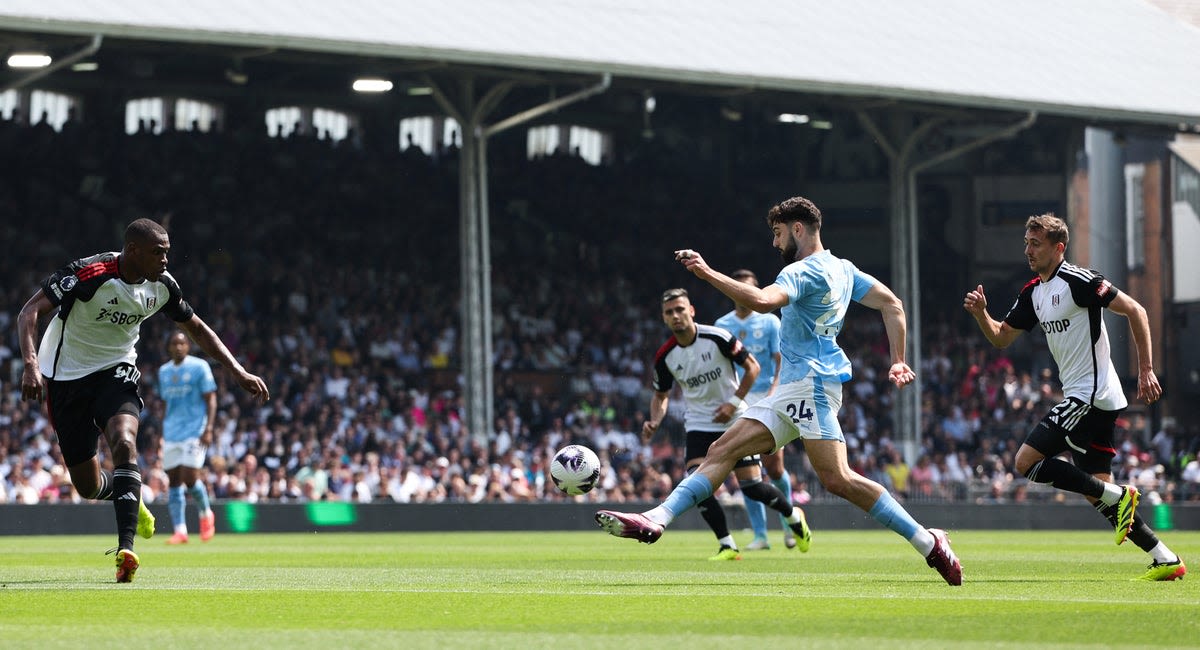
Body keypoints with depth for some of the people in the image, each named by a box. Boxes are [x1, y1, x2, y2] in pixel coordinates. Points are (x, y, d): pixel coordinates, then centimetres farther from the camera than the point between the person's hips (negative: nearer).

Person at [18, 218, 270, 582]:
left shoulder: (161, 285, -6)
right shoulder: (88, 274, -24)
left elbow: (196, 328, 11)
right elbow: (30, 312, -26)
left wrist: (238, 372, 4)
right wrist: (31, 364, -42)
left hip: (116, 371, 3)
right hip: (66, 376, -3)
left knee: (124, 444, -29)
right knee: (88, 487, 0)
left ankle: (126, 549, -34)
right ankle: (126, 496, 38)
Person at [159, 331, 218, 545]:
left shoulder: (199, 367, -3)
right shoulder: (164, 371, 13)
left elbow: (211, 400, -5)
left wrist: (208, 429, -15)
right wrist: (162, 433, 18)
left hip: (195, 431, -5)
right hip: (171, 434, 5)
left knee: (190, 477, -14)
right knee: (173, 481, 0)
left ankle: (206, 513, 13)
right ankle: (180, 530, 2)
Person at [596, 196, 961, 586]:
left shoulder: (803, 272, -13)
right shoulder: (842, 269, 16)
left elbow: (761, 301, -31)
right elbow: (892, 305, 16)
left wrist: (708, 273, -26)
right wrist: (898, 361, 15)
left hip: (812, 382, -11)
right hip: (792, 391, 11)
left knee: (836, 480, -16)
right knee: (723, 450, 2)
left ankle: (927, 543, -12)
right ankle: (656, 520, -5)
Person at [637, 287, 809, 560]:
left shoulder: (717, 338, -16)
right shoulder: (665, 356, -6)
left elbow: (752, 367, -6)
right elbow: (661, 395, 10)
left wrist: (734, 402, -15)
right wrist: (654, 422, -10)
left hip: (735, 421, -3)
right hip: (699, 424, 3)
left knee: (752, 486, -6)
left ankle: (794, 515, 24)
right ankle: (727, 546, -6)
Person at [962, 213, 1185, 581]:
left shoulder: (1077, 281, -12)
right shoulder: (1033, 293, 14)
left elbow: (1135, 311, -13)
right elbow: (1001, 338, 21)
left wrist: (1146, 369, -17)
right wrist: (980, 313, 0)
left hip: (1090, 395, -9)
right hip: (1082, 397, 9)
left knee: (1027, 460, -12)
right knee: (1096, 489, 7)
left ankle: (1118, 496, -8)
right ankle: (1166, 560, 8)